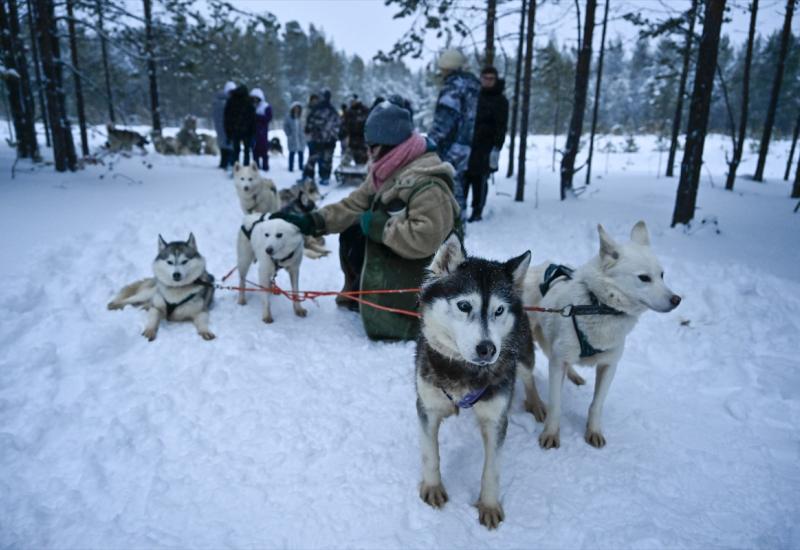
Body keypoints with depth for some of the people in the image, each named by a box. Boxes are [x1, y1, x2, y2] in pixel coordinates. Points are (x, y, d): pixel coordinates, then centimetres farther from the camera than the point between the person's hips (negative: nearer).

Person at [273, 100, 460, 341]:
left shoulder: (427, 183, -28)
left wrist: (379, 226, -27)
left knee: (382, 328, -7)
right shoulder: (386, 171, 4)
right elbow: (354, 205, 6)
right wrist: (311, 222, -3)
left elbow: (425, 238, -38)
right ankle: (359, 295, 26)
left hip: (416, 276, -9)